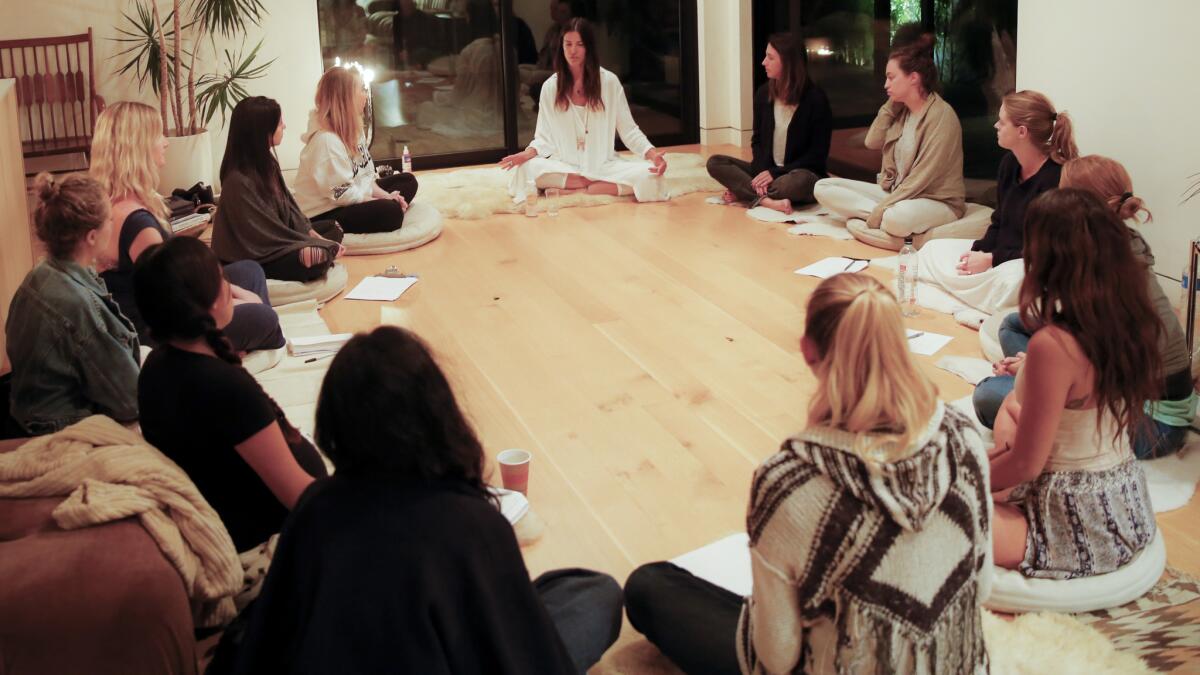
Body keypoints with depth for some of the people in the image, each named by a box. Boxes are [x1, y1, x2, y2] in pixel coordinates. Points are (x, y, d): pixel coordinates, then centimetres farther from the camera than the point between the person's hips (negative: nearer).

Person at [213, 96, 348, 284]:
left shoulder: (267, 162, 2)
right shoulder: (239, 181, -27)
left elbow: (287, 203, 10)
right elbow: (270, 231, -24)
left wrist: (310, 233, -3)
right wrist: (319, 246, -18)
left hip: (278, 238, 10)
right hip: (256, 256, -10)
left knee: (333, 228, 12)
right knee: (316, 259, -27)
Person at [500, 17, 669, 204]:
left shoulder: (609, 82, -3)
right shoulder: (550, 87, 0)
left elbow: (628, 130, -1)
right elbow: (545, 136, 1)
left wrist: (652, 153, -19)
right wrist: (529, 152, -21)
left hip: (605, 165, -1)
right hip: (565, 166, 1)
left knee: (648, 176, -29)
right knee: (528, 169, -31)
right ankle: (598, 183, -17)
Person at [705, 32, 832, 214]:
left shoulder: (816, 100, -12)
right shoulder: (763, 94, 3)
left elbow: (818, 154, -12)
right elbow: (757, 140, 8)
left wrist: (776, 173, -19)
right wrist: (761, 170, -13)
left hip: (800, 173, -5)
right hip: (766, 171, 5)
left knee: (801, 180, -41)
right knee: (715, 162, -14)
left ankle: (745, 193, -21)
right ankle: (768, 201, -32)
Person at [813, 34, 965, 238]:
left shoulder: (941, 115, -16)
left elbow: (922, 177, -21)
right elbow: (872, 142, 5)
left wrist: (880, 210, -22)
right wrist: (890, 105, 1)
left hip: (937, 201, -9)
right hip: (896, 193, 9)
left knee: (897, 219, -45)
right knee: (823, 188, -5)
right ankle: (886, 214, -15)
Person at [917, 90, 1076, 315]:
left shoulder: (1056, 178, -21)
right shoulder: (1009, 163, 6)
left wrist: (991, 260, -21)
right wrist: (978, 252, -5)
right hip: (1001, 253, 9)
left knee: (1008, 278, -42)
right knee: (933, 249, 0)